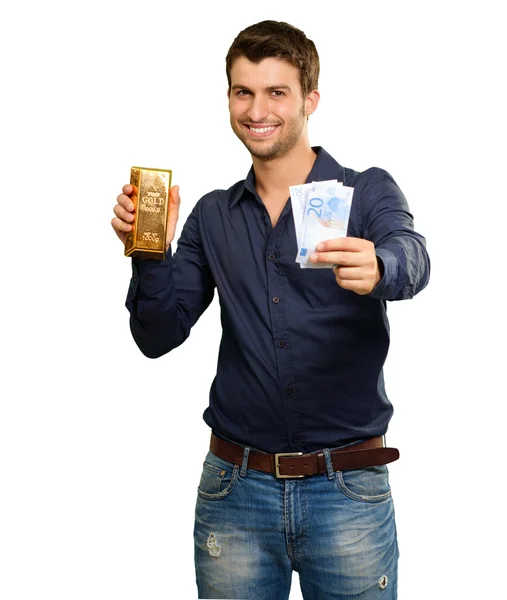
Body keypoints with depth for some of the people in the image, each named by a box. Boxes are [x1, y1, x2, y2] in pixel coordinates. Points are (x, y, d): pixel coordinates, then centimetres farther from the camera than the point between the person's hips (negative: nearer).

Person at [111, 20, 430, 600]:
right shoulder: (212, 216, 8)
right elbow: (158, 337, 5)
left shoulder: (368, 192, -1)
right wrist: (151, 252, -12)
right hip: (235, 489, 3)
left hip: (349, 491, -2)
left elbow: (411, 257, -23)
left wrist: (376, 269, -46)